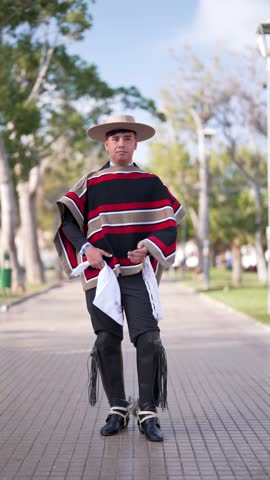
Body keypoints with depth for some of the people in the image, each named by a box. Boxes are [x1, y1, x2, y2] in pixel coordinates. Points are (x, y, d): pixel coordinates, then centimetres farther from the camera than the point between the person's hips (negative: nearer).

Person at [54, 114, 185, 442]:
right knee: (106, 342, 4)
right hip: (100, 273, 1)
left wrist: (149, 245, -15)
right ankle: (117, 411, 17)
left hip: (138, 272, -1)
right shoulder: (91, 183, 10)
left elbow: (169, 225, 4)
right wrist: (84, 248, -11)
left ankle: (148, 414, 1)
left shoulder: (151, 183, 10)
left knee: (148, 339, -9)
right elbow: (65, 219, 4)